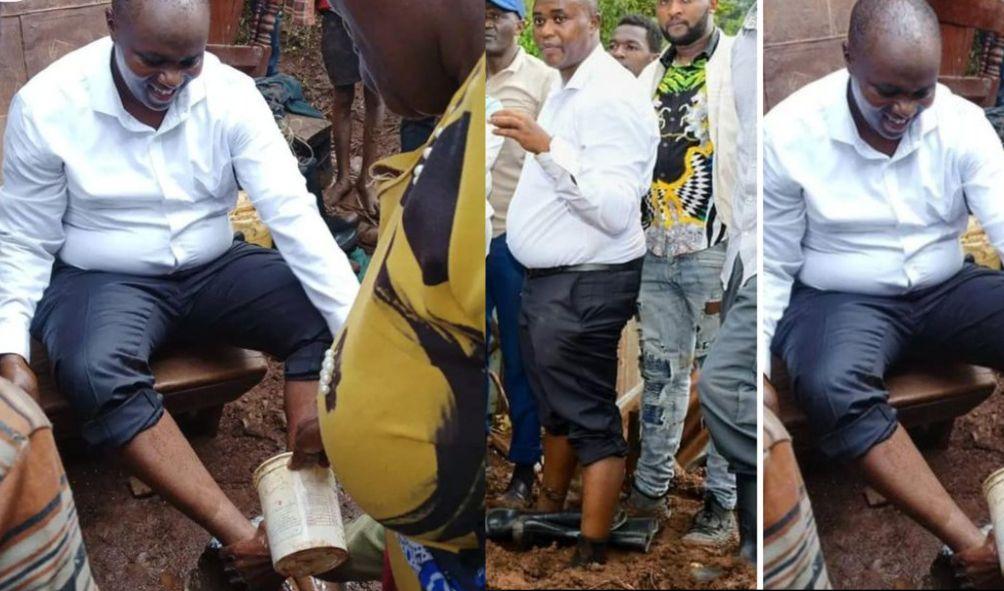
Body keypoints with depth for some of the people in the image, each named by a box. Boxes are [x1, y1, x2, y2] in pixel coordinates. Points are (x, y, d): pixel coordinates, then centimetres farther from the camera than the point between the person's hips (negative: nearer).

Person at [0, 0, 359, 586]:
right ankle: (248, 540, -36)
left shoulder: (232, 94, -12)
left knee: (324, 317, -22)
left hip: (214, 269, 3)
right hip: (103, 280, -2)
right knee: (97, 375, -35)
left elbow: (294, 214, -19)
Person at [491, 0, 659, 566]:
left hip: (585, 286, -10)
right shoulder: (567, 90, 14)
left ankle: (591, 554, 4)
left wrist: (547, 147, -34)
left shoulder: (612, 96, -18)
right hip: (548, 279, 10)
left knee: (591, 421, -3)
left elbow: (617, 211, -28)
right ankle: (549, 515, 39)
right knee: (557, 407, 23)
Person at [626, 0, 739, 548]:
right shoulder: (652, 77, 15)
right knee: (660, 369, 12)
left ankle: (721, 503, 10)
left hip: (717, 251, -6)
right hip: (657, 252, 6)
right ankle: (650, 488, 23)